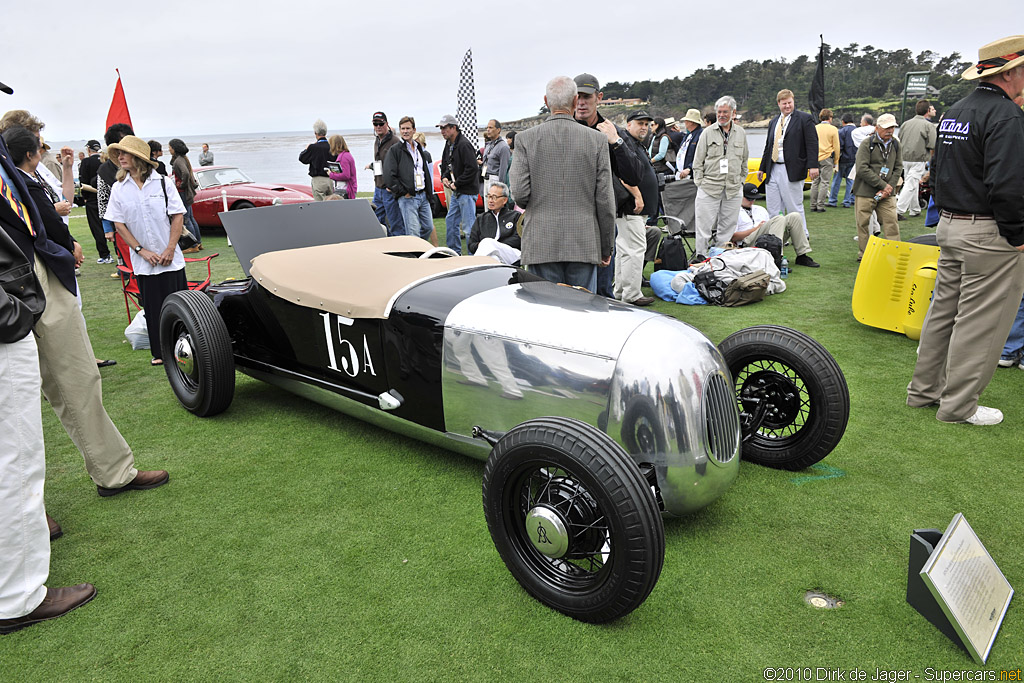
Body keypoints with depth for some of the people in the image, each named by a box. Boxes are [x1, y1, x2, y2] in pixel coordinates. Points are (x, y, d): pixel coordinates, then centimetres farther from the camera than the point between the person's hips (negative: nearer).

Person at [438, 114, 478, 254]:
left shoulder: (464, 144, -17)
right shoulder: (448, 144, 13)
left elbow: (472, 168, -23)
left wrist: (457, 184, -17)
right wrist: (444, 177, 5)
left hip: (467, 191, -10)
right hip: (456, 191, 10)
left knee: (468, 226, -8)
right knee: (450, 221, 17)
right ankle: (455, 253, 28)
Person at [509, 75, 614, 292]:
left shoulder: (526, 139, -1)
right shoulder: (597, 139, 0)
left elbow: (519, 193, -7)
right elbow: (605, 198, 0)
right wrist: (606, 247, 9)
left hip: (541, 244, 0)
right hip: (584, 243, 0)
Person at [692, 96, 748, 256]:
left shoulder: (741, 133, 11)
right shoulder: (707, 132, 2)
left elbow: (744, 160, 19)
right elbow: (698, 161, 3)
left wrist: (741, 181, 12)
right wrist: (700, 183, -3)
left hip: (733, 188, 3)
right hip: (709, 187, -3)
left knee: (727, 226, 6)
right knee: (704, 226, -5)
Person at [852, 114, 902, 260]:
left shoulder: (895, 144, 11)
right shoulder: (867, 144, -6)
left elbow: (898, 167, 11)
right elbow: (862, 169, -14)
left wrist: (889, 187, -5)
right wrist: (883, 185, -13)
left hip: (887, 193, 4)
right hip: (865, 192, -4)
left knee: (891, 223, -2)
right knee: (863, 223, 1)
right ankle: (864, 254, 13)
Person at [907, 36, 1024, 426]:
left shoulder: (954, 112, 13)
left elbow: (938, 171, 19)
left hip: (949, 226, 9)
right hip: (989, 234, -9)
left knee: (944, 309, 15)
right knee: (980, 321, -1)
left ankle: (924, 390, 24)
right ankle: (958, 405, 6)